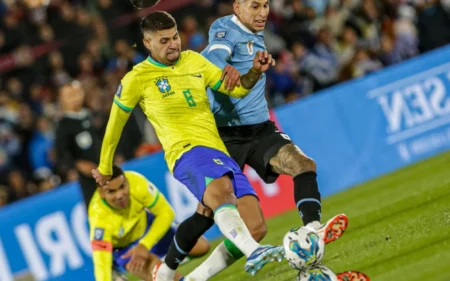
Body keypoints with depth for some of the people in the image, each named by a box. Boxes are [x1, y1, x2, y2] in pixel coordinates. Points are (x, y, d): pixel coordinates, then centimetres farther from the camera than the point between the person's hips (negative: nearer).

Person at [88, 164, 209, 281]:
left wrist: (144, 245, -31)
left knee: (201, 246, 0)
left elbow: (166, 213, -20)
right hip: (120, 248, -4)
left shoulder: (136, 182, -33)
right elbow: (101, 263, -45)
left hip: (143, 226, 4)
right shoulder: (99, 216, -40)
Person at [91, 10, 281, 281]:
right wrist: (104, 169, 24)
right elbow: (115, 123, 15)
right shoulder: (137, 79, 2)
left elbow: (236, 89, 17)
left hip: (220, 153, 6)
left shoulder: (194, 60, 15)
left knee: (254, 228, -6)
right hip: (187, 153, -6)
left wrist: (255, 72, -4)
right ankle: (253, 253, -64)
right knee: (221, 188, -39)